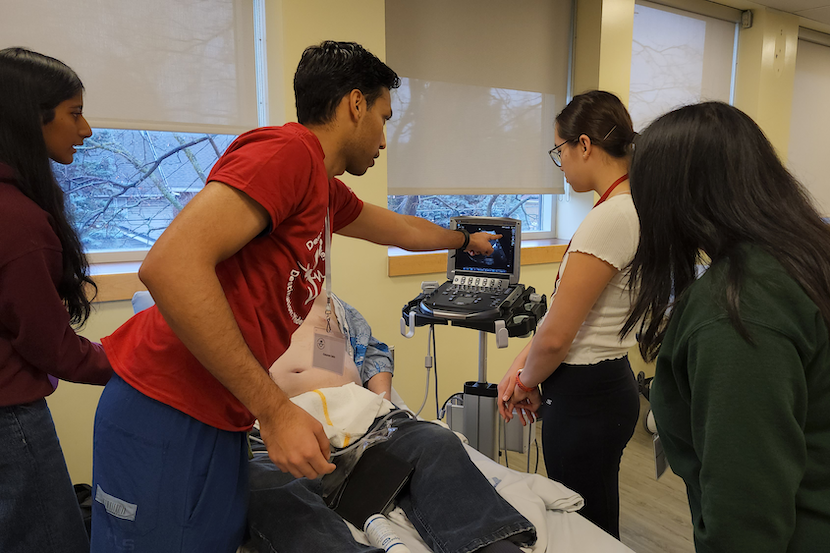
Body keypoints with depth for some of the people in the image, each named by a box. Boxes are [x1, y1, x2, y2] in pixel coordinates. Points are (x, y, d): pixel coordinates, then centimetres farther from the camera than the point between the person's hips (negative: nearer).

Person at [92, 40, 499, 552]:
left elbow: (400, 228, 32)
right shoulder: (287, 150, -17)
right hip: (168, 420, -9)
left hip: (220, 423, 9)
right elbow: (170, 266, -27)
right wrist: (276, 410, -24)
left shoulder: (325, 189, 13)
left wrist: (465, 240, 49)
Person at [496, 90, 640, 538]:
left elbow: (556, 336, -21)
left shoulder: (608, 219, -24)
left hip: (586, 399, -9)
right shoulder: (633, 208, 7)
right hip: (609, 382, 9)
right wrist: (522, 363, 5)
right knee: (597, 523, 23)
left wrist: (527, 382, -2)